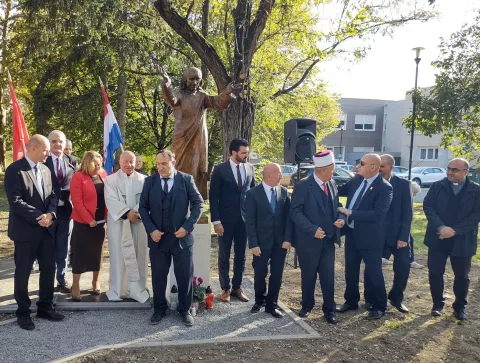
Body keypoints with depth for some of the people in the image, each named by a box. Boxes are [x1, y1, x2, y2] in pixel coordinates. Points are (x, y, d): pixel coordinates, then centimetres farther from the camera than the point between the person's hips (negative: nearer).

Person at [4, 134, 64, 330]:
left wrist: (50, 214, -10)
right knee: (23, 272, 6)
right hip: (25, 230, -6)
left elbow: (52, 195, 9)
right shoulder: (14, 170, -12)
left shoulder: (45, 170, 9)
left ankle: (45, 307, 26)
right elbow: (16, 202, -19)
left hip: (46, 228, 7)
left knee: (49, 268, 11)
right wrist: (39, 217, -18)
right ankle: (23, 312, 21)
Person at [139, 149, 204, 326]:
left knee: (185, 276, 6)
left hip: (181, 236, -1)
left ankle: (185, 310, 24)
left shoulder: (186, 179, -3)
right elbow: (143, 207, 4)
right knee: (158, 276, 11)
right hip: (158, 237, 2)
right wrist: (151, 230, -9)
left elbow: (199, 203, -3)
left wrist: (187, 226, -11)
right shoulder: (150, 181, 2)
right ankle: (159, 309, 29)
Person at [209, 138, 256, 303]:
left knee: (241, 256, 11)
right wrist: (216, 221, -12)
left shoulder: (250, 168, 4)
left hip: (245, 218, 4)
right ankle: (225, 289, 21)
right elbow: (213, 197, -7)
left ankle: (237, 287, 24)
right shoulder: (220, 169, -8)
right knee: (224, 256, 7)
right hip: (226, 219, -3)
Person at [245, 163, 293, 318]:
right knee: (260, 273, 10)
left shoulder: (284, 191, 2)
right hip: (261, 241, -3)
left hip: (281, 241, 3)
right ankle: (259, 300, 34)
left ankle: (271, 304, 24)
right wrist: (253, 244, -13)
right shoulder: (253, 193, -8)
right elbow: (250, 221, -9)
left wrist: (288, 238, -6)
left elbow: (288, 216, 2)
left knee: (277, 274, 8)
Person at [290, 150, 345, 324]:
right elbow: (295, 212, -16)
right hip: (309, 240, -4)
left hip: (328, 239, 5)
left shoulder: (332, 184, 6)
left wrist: (341, 218, -5)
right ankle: (307, 305, 32)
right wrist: (312, 229, -22)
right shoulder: (303, 186, -15)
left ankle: (329, 308, 24)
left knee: (328, 276, 8)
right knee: (309, 276, 12)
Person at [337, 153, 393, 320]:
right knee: (350, 270, 17)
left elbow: (378, 214, -26)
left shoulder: (384, 187, -18)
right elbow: (340, 191, 17)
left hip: (370, 236, -7)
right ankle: (351, 301, 34)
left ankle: (378, 306, 25)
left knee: (373, 272, 7)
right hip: (351, 233, 7)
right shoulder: (357, 180, 2)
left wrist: (351, 213, -25)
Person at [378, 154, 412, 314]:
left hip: (397, 234, 0)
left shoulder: (403, 184, -2)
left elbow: (408, 212, -4)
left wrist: (403, 236, -11)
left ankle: (396, 298, 20)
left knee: (403, 266, -3)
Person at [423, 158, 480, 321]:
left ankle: (460, 307, 28)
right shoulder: (437, 186, 1)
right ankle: (438, 304, 24)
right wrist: (441, 227, -19)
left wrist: (455, 230, -17)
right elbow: (427, 206, -6)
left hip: (463, 240, -1)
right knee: (435, 272, 6)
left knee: (462, 275, 10)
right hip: (438, 238, 1)